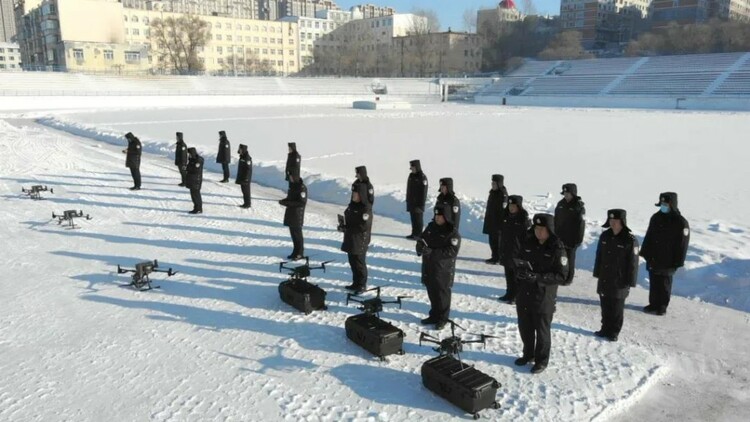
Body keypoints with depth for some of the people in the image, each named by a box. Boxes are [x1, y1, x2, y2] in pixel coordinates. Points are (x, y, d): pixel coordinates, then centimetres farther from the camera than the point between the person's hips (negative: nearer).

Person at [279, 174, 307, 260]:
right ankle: (295, 251, 23)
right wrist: (284, 201, 0)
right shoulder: (292, 186, 11)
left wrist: (288, 203, -21)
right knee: (293, 233, 13)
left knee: (297, 234, 0)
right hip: (290, 213, 8)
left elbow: (302, 202, -21)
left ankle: (300, 253, 10)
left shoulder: (302, 187, -17)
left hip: (297, 214, -8)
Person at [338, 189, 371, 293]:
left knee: (359, 263, -1)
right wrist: (343, 226, 1)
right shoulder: (351, 206, 10)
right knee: (352, 262, 15)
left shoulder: (364, 209, -16)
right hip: (350, 240, 8)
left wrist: (347, 228, -21)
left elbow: (363, 226, -21)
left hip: (359, 242, -8)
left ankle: (362, 285, 11)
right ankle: (356, 283, 26)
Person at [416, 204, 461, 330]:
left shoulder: (453, 233, -13)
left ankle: (443, 319, 16)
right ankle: (434, 315, 30)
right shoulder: (431, 227, 7)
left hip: (444, 269, -6)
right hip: (429, 267, 6)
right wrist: (420, 248, -10)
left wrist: (432, 252, -26)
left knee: (442, 293, 3)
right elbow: (421, 239, 14)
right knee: (432, 292, 15)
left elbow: (452, 252, -21)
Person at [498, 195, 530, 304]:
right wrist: (501, 250, 15)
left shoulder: (524, 219, -12)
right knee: (508, 274, 15)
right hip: (506, 251, 6)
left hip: (518, 252, -6)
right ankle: (509, 294, 27)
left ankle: (516, 296, 12)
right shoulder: (506, 217, 7)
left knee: (517, 275, 3)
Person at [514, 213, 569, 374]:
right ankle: (528, 354, 39)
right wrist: (519, 272, -8)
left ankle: (542, 361, 26)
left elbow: (562, 276, -15)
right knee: (524, 326, 18)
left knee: (542, 330, 8)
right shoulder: (528, 243, 2)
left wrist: (538, 277, -25)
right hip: (524, 293, 5)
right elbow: (519, 261, 14)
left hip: (544, 297, -5)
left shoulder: (557, 249, -13)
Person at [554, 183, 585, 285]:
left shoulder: (579, 206, -11)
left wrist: (578, 239, -14)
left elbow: (581, 224, -12)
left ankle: (568, 278, 15)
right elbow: (556, 220, 14)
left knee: (569, 258, 4)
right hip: (559, 236, 5)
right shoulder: (561, 204, 6)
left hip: (571, 238, -5)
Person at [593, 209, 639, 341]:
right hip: (604, 280, 5)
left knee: (617, 308, 8)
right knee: (605, 306, 16)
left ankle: (614, 332, 22)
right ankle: (605, 329, 30)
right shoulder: (605, 236, 3)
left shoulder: (630, 240, -15)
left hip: (619, 282, -5)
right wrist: (597, 273, 13)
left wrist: (630, 282, -12)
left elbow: (633, 263, -12)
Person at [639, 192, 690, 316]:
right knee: (653, 282, 12)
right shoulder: (656, 218, 6)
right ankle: (653, 304, 25)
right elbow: (648, 237, 12)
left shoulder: (681, 222, -11)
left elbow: (682, 244, -10)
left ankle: (662, 307, 19)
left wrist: (677, 262, -12)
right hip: (653, 258, 5)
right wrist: (645, 253, 10)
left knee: (664, 283, 6)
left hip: (668, 261, -5)